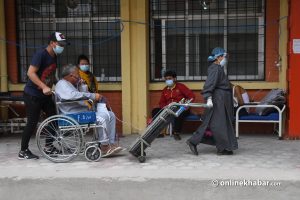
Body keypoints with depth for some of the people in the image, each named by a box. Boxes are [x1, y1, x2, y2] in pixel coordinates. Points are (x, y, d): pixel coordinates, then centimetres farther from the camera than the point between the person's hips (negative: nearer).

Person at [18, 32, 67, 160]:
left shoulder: (54, 57, 8)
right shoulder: (41, 54, -17)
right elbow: (30, 73, -25)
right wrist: (44, 87, -31)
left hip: (45, 95, 8)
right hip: (32, 95, -8)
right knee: (32, 123, -4)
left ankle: (49, 146, 19)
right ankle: (23, 151, 9)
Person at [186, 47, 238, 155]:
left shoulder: (217, 68, 18)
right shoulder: (215, 68, -13)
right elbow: (209, 83, -24)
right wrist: (208, 98, -33)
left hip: (221, 100, 10)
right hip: (218, 99, -10)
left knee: (209, 123, 9)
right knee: (219, 123, -3)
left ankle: (193, 141, 9)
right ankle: (222, 148, 6)